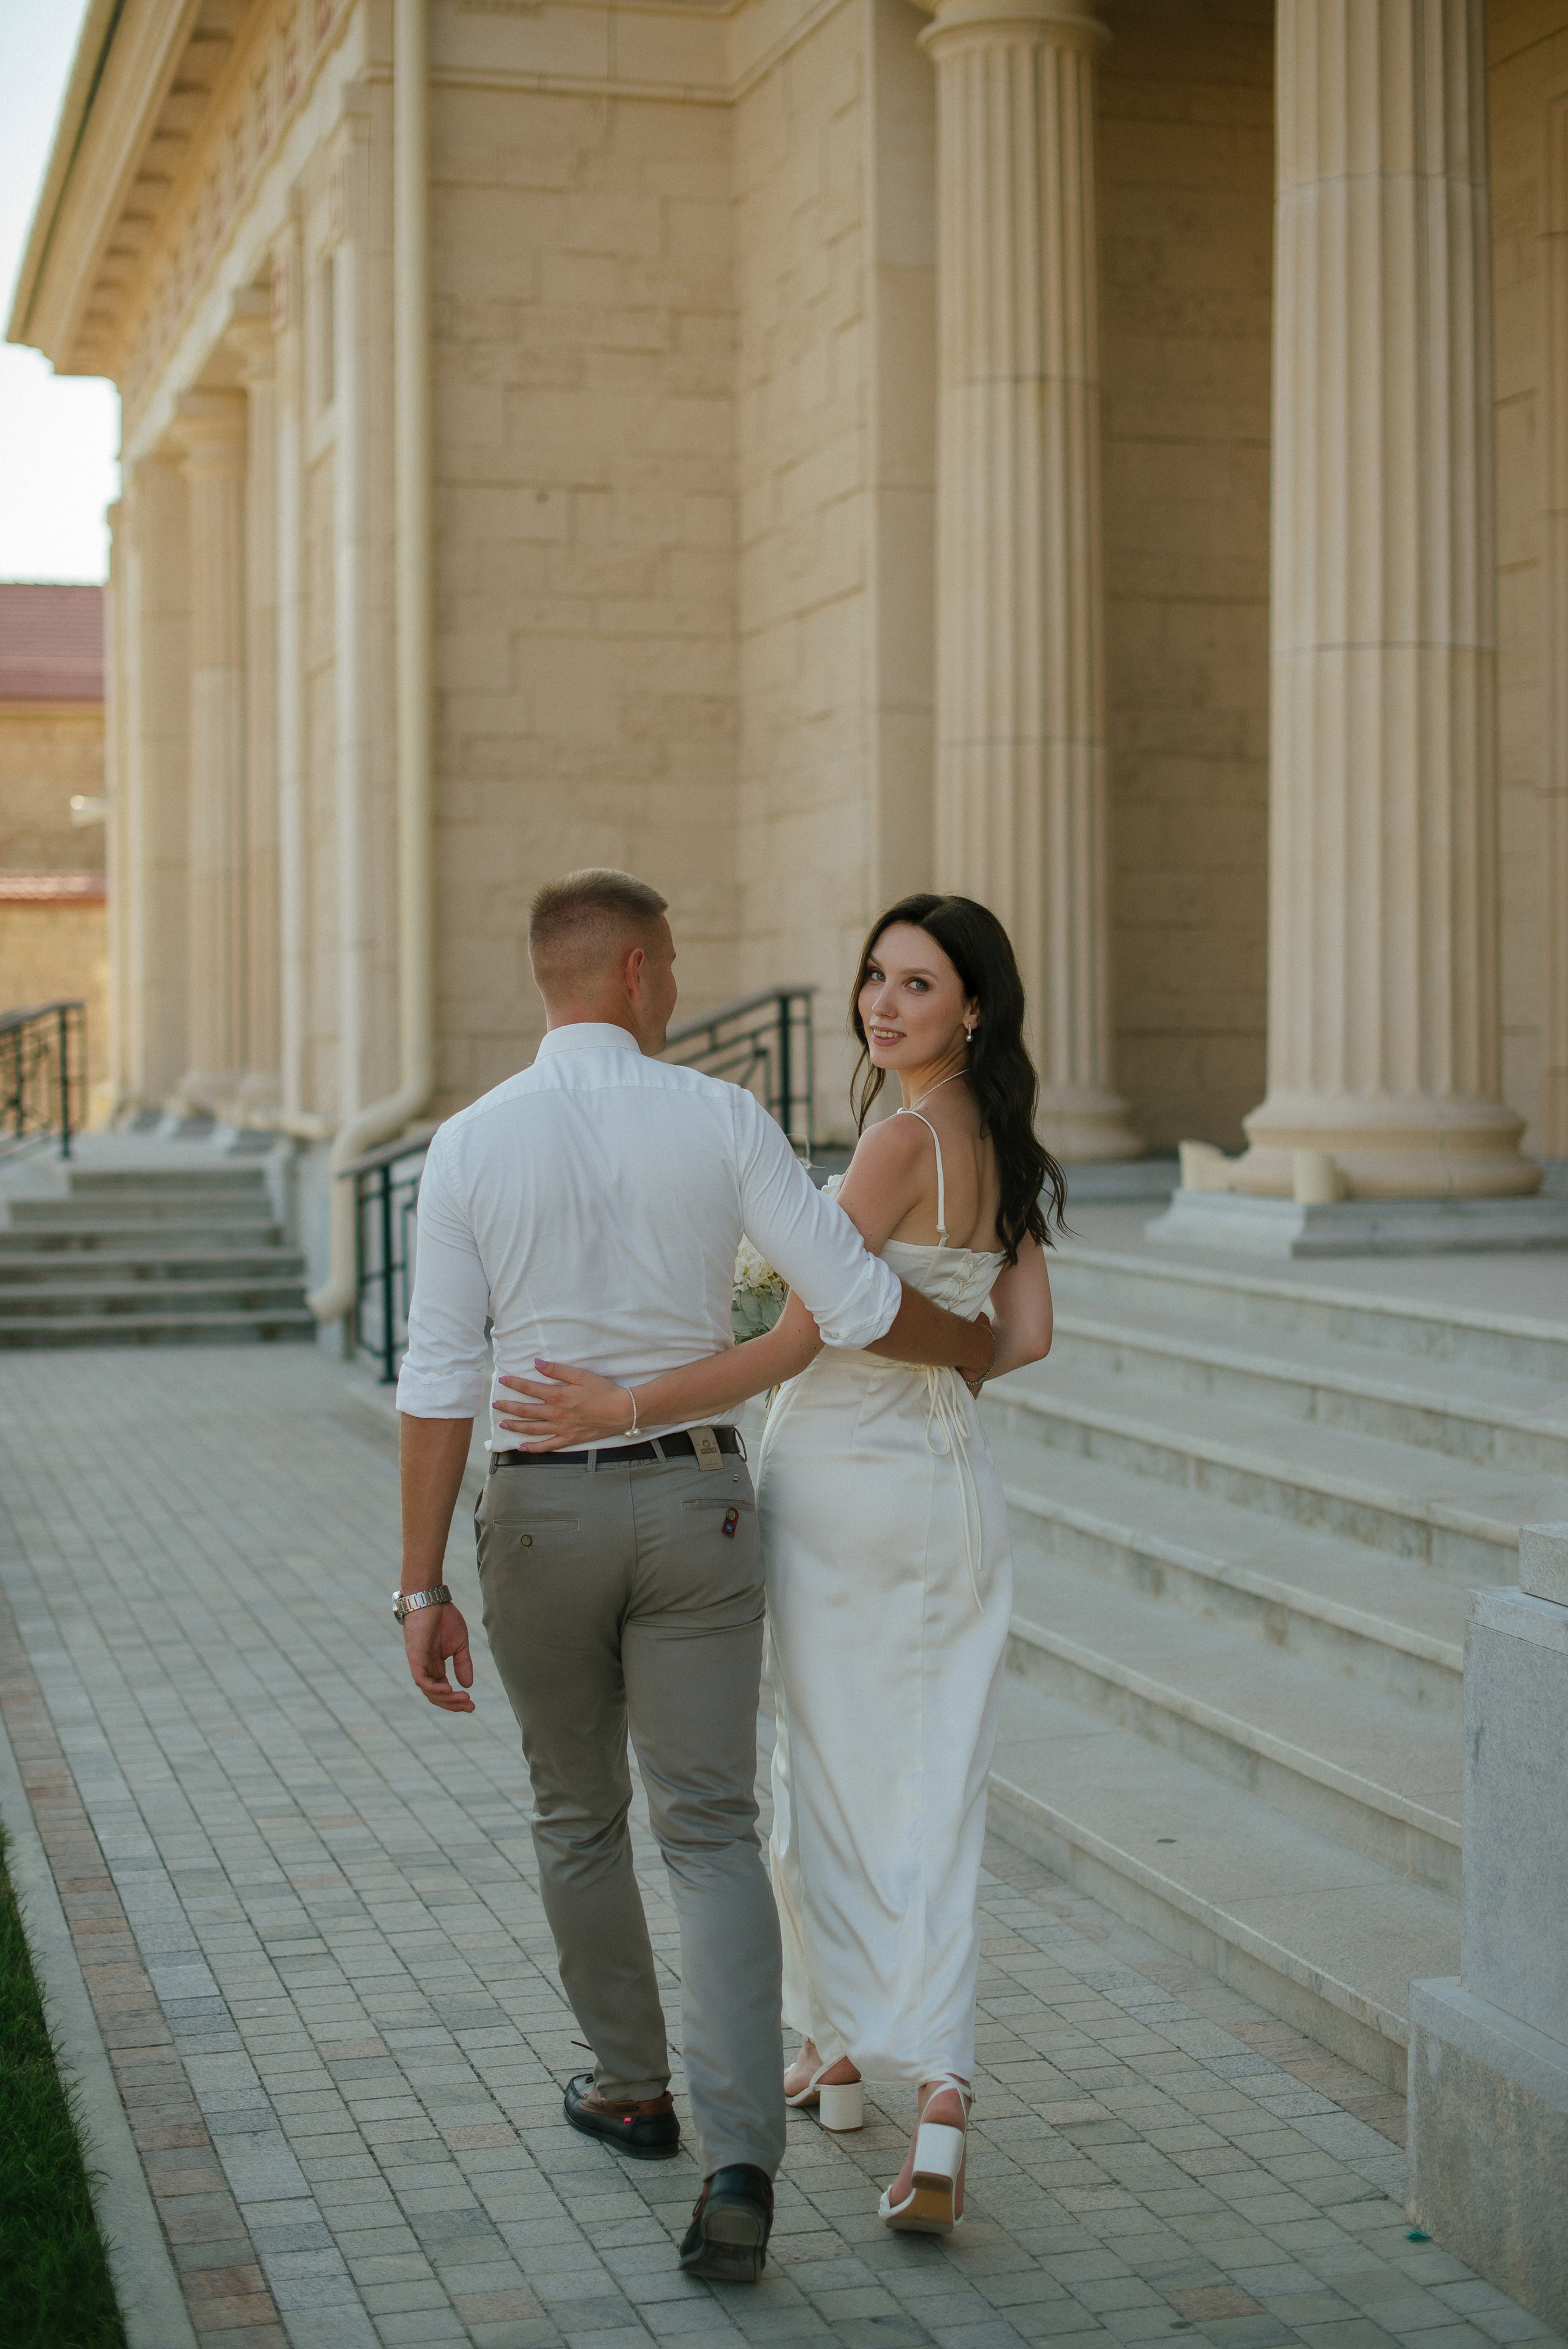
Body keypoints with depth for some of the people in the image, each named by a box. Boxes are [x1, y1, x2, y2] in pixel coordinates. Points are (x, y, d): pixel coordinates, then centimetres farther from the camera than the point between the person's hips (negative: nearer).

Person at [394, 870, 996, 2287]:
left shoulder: (471, 1146, -7)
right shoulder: (721, 1121, -8)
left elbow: (440, 1386, -9)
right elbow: (858, 1305, -8)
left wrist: (423, 1588, -5)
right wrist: (973, 1348, 13)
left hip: (541, 1513, 0)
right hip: (695, 1500, 0)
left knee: (578, 1815, 21)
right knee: (710, 1831, 2)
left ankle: (631, 2086, 36)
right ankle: (740, 2161, -11)